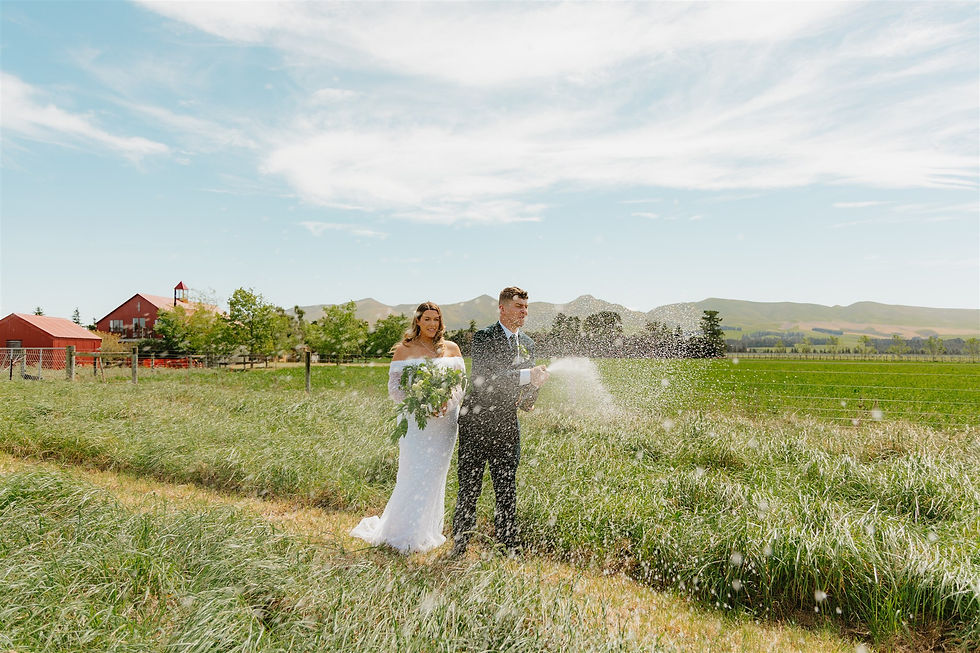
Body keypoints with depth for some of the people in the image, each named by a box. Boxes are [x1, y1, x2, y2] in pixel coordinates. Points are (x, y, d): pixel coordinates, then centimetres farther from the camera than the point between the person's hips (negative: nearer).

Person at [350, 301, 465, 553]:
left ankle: (428, 532, 24)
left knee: (435, 475, 9)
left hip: (445, 420, 3)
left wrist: (447, 402, -12)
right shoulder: (404, 350, 1)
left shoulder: (451, 348, 8)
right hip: (415, 420, -2)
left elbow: (462, 383, 7)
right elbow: (394, 386, -1)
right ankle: (407, 535, 10)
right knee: (414, 474, -4)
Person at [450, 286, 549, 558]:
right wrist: (527, 375, -28)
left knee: (507, 488, 10)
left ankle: (510, 545, 21)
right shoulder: (483, 337, -8)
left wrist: (529, 397, -3)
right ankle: (460, 544, 20)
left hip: (507, 423, 5)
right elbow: (485, 377, -22)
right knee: (469, 487, 5)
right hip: (477, 421, -4)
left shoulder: (527, 343, 12)